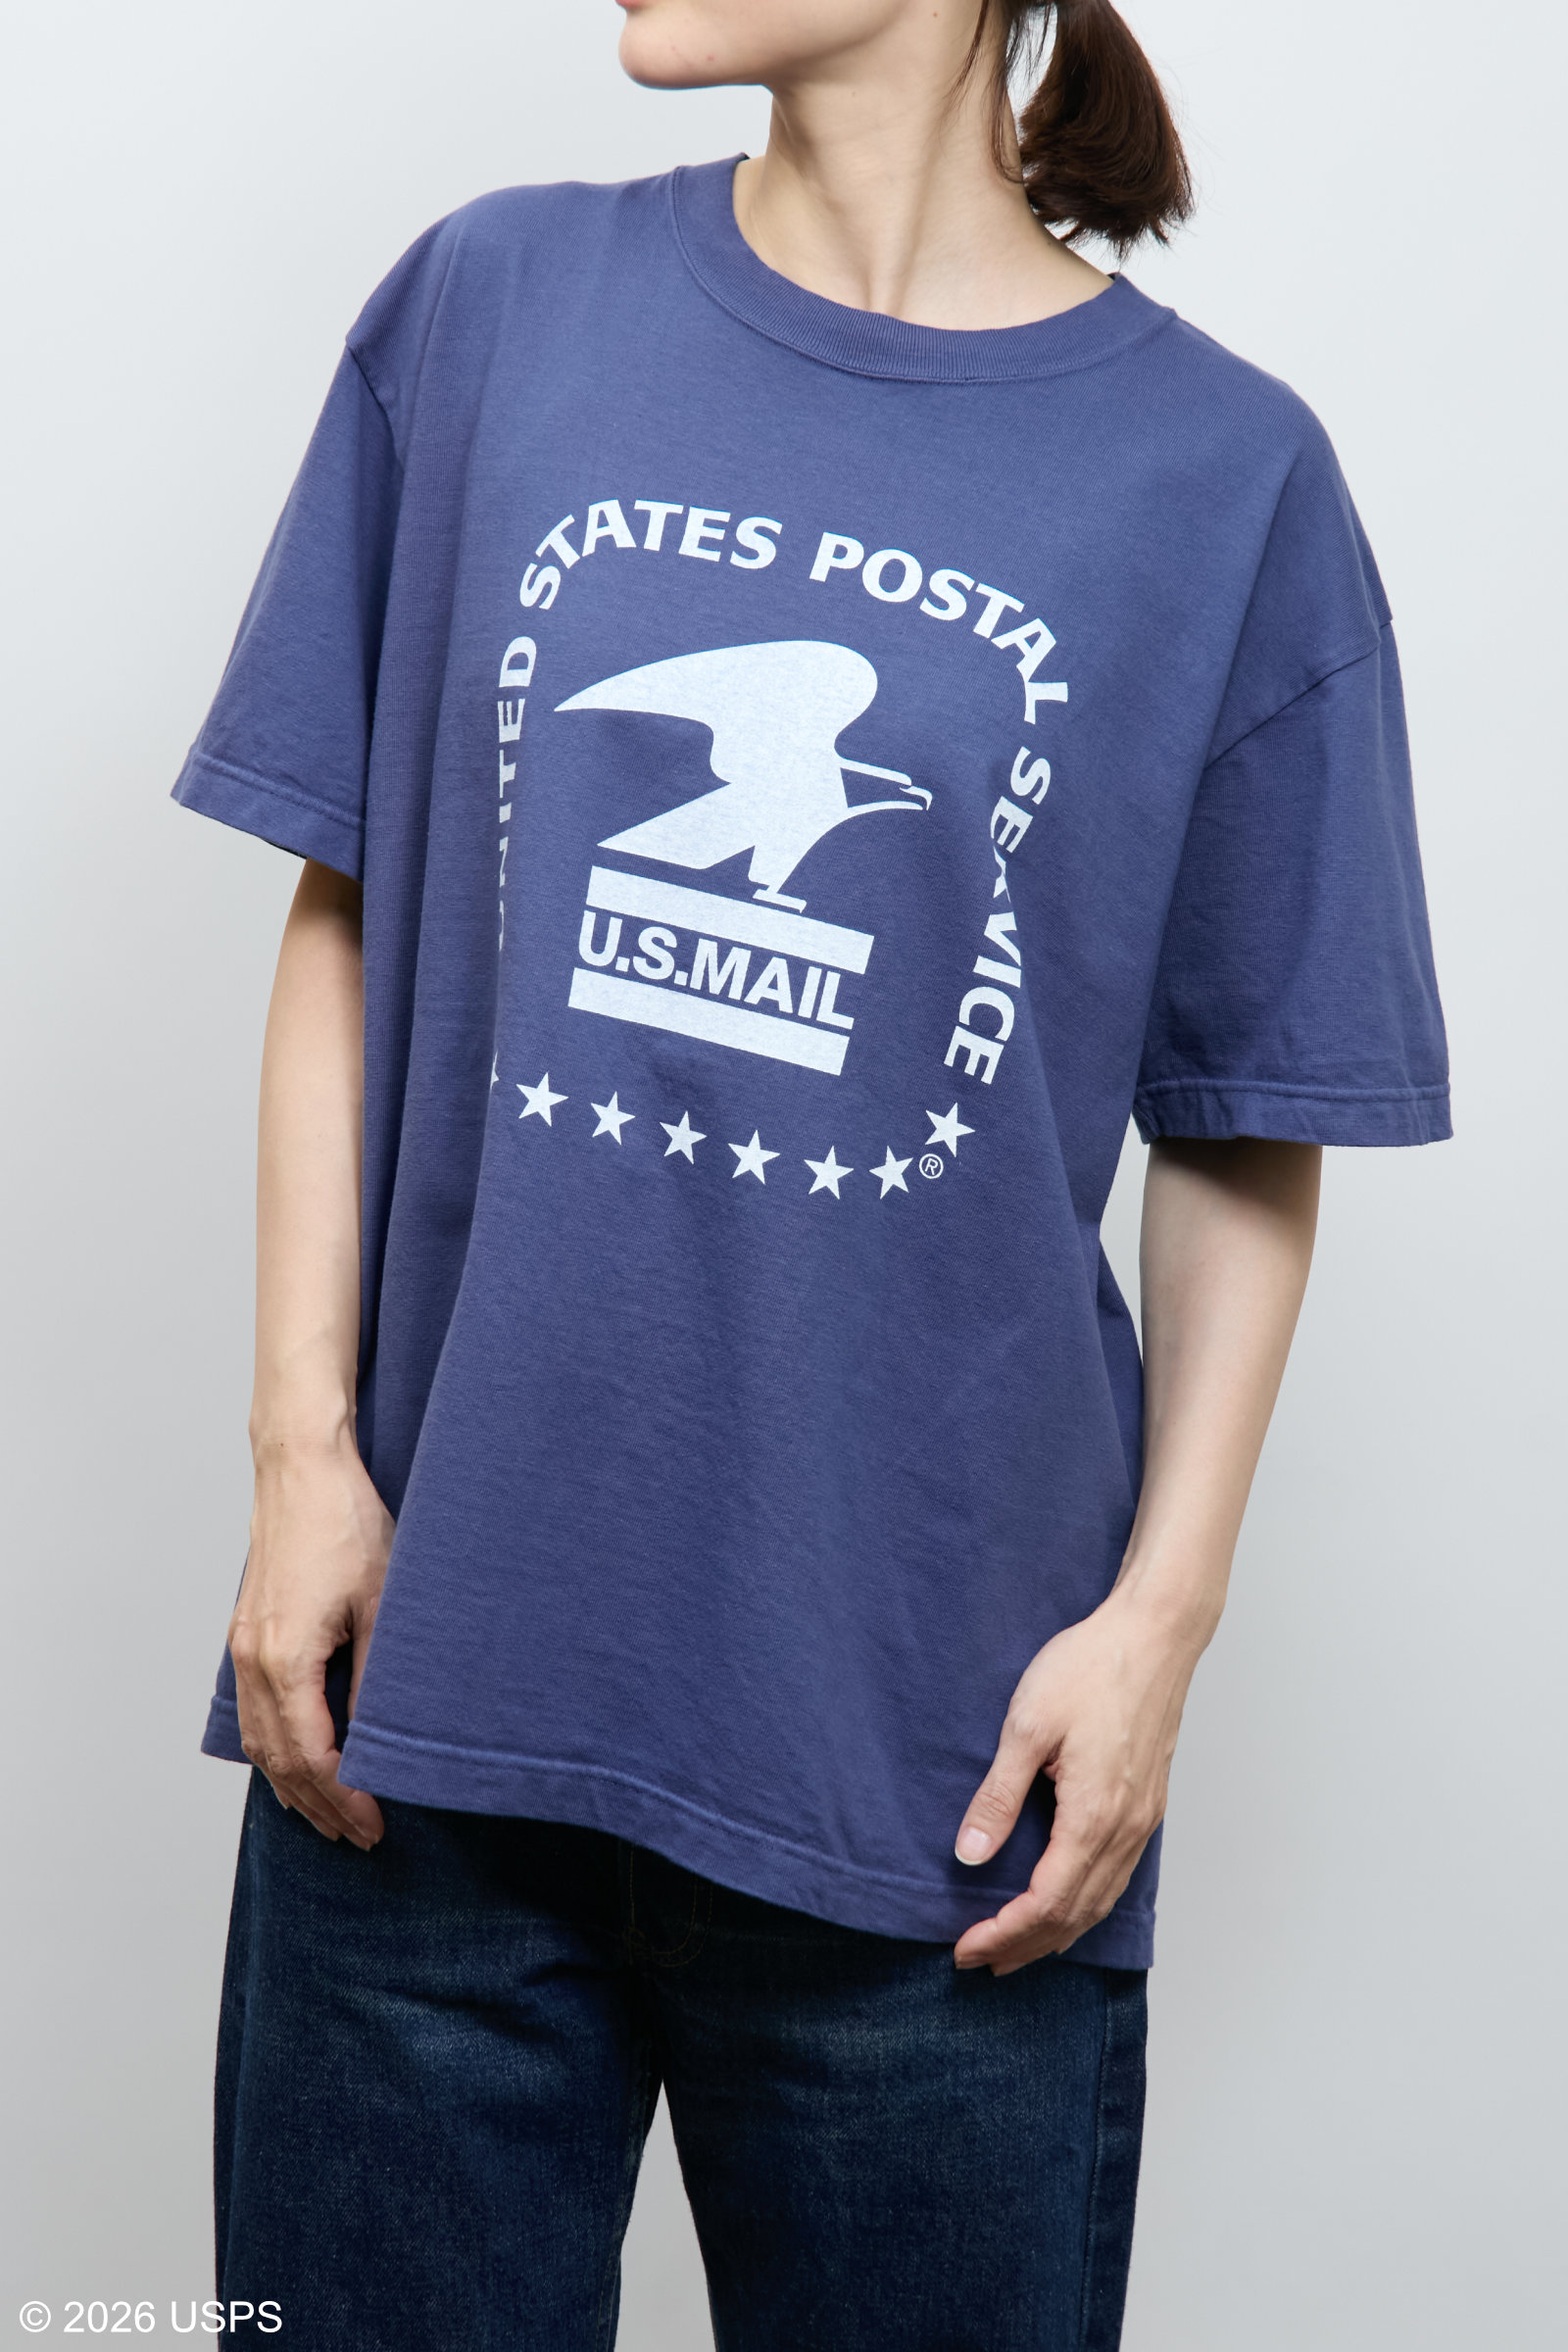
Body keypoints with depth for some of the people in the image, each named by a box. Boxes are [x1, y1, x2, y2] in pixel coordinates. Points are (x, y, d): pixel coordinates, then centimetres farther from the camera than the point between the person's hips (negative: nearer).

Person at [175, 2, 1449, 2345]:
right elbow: (350, 919, 6)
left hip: (934, 1753, -1)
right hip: (431, 1684, 2)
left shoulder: (1226, 475, -1)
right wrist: (303, 1443, 0)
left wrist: (1161, 1612, -4)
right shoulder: (493, 311, 4)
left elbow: (1250, 1132, 3)